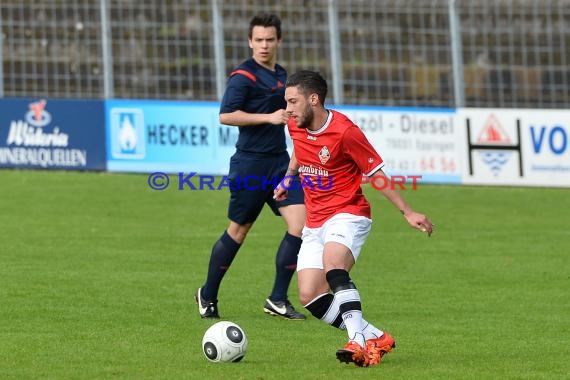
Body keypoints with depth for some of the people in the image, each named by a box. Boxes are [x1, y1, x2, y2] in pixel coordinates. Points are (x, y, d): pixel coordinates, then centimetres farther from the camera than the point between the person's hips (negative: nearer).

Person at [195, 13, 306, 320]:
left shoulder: (280, 74, 14)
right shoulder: (244, 76, -11)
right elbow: (226, 116, -20)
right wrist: (269, 117, -22)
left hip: (279, 161, 7)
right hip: (250, 164, -7)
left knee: (300, 223, -8)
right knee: (238, 231, 3)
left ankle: (278, 300, -1)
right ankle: (208, 296, 22)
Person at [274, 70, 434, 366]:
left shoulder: (344, 131, -17)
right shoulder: (295, 126, 2)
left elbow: (376, 174, -9)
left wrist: (408, 212, -8)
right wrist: (288, 177, 27)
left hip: (347, 215, -7)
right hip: (314, 223, 7)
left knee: (333, 268, -36)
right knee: (310, 297, -8)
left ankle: (359, 341, -38)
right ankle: (374, 338, -1)